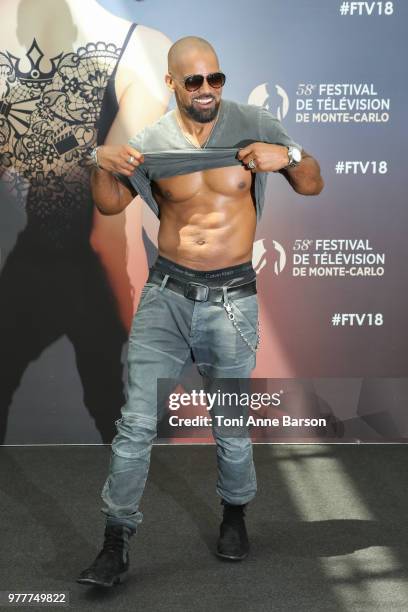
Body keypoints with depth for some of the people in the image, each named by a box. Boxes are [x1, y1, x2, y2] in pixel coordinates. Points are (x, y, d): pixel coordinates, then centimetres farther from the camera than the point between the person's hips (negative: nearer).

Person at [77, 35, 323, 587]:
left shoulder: (252, 124, -3)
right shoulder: (152, 142, 0)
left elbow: (313, 186, 3)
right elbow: (110, 205, 10)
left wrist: (288, 157, -18)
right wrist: (103, 165, -11)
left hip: (232, 298, -1)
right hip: (167, 293, 1)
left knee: (232, 427, 11)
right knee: (136, 423, -2)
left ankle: (235, 514, 38)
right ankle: (116, 546, 9)